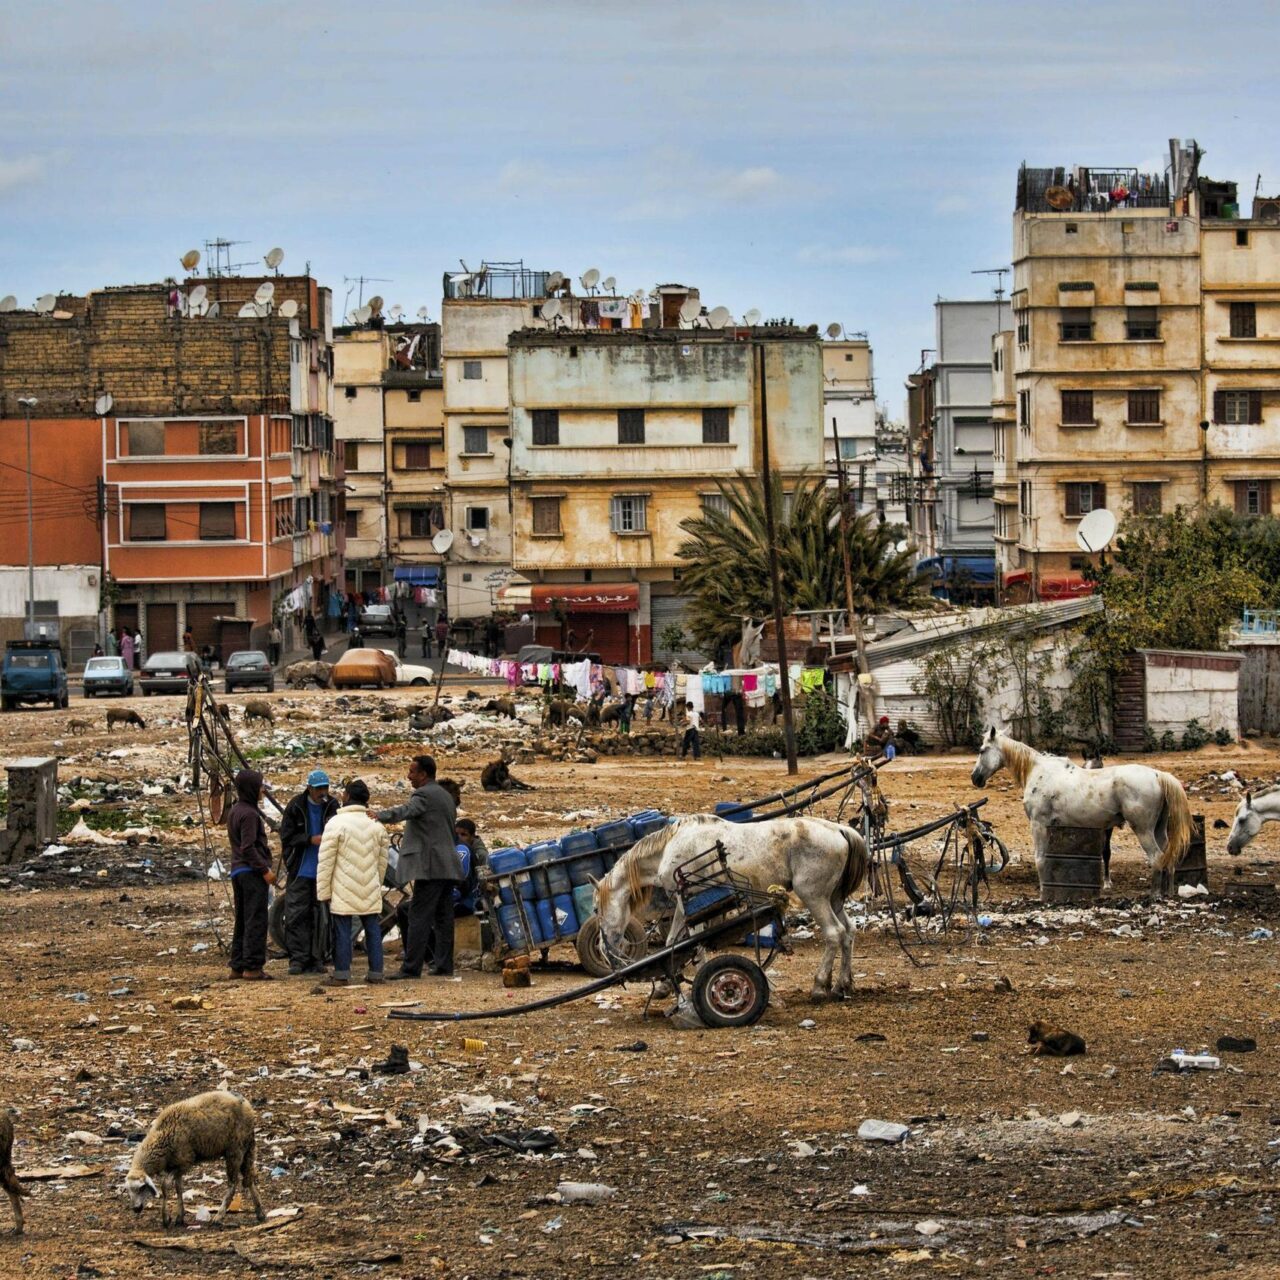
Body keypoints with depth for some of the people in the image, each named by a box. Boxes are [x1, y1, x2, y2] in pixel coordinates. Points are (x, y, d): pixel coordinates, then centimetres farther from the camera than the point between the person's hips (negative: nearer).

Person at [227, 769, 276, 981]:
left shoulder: (234, 812, 15)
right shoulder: (249, 814, -15)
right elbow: (248, 848, -20)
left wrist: (264, 847, 19)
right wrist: (265, 869, -17)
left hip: (238, 871, 10)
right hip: (251, 872, -10)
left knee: (242, 921, 12)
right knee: (256, 921, -8)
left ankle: (238, 965, 14)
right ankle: (253, 967, -10)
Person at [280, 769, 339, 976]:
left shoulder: (332, 806, 1)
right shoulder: (296, 807, -4)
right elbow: (286, 836, -4)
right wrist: (310, 840, -16)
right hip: (301, 871, -2)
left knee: (320, 917, 6)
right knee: (296, 916, -5)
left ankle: (316, 959, 12)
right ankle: (297, 959, 0)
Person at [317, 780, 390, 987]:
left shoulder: (336, 824, -8)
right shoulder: (376, 825, 8)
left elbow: (325, 861, -8)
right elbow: (382, 861, 15)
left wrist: (323, 891, -2)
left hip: (343, 891, -4)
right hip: (370, 891, 4)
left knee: (342, 931, -1)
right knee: (373, 929, 8)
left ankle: (341, 974, -2)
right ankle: (376, 972, 9)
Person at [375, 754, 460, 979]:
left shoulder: (424, 795, -9)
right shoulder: (446, 796, 21)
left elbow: (406, 811, -31)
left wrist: (379, 816, -45)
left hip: (430, 866, -10)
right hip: (448, 866, 10)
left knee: (419, 917, -11)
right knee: (443, 917, 10)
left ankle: (411, 967, -14)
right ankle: (443, 963, 10)